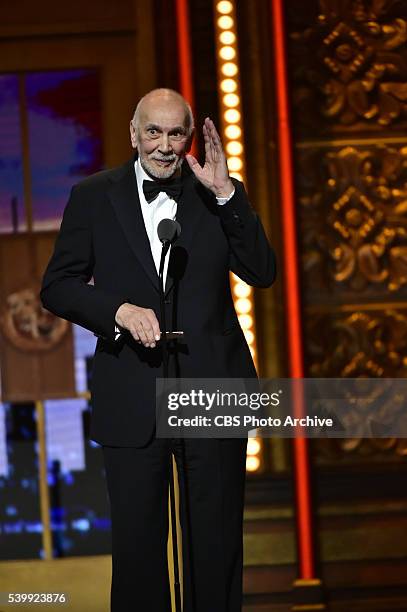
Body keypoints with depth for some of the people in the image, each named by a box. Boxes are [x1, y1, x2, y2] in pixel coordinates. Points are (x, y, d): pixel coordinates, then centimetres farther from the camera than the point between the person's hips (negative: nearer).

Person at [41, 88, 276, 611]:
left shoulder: (213, 193, 4)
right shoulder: (93, 196, 1)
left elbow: (263, 273, -5)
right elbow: (57, 287, 1)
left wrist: (225, 193, -14)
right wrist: (120, 310, -16)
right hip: (131, 400, -1)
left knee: (216, 542, 11)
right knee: (137, 543, 8)